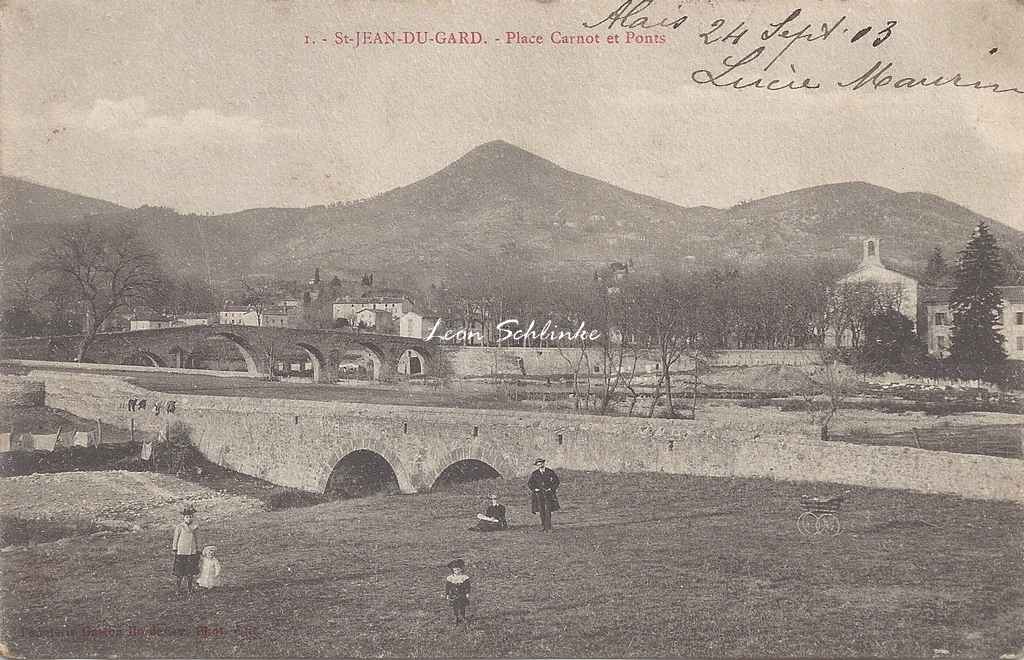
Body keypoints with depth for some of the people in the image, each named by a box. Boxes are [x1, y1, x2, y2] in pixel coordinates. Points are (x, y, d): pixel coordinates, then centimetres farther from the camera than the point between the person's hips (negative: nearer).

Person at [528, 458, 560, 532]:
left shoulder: (550, 472, 0)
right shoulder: (534, 473, 3)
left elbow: (556, 481, 7)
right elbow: (529, 483, 11)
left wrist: (552, 489, -3)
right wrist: (534, 489, -1)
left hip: (548, 493, -1)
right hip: (539, 494, 1)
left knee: (548, 510, -9)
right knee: (541, 511, 0)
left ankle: (548, 528, -9)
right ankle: (543, 525, 16)